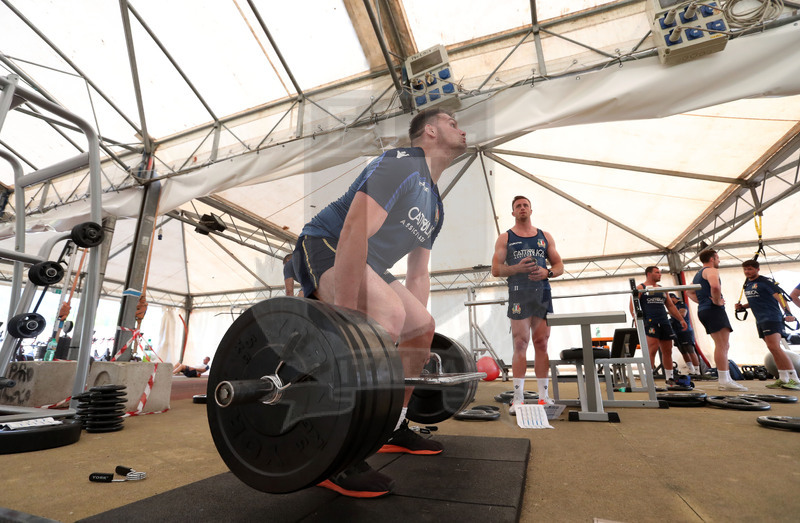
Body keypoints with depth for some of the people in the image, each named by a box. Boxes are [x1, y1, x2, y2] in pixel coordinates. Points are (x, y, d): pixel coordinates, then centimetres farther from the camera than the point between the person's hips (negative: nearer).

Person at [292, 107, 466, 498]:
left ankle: (393, 431, 21)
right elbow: (353, 234, -30)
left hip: (364, 265, 10)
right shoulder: (401, 165, -16)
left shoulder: (435, 206, 14)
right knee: (388, 316, -34)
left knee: (423, 328, 9)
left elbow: (418, 275, 16)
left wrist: (417, 335, 15)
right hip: (323, 249, -10)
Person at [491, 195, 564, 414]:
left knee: (542, 344, 5)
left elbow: (559, 266, 15)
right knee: (520, 344, -4)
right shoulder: (505, 238, 8)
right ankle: (518, 398, 1)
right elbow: (496, 270, -1)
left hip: (543, 293, 3)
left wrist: (547, 272, -7)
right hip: (519, 294, -3)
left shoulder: (545, 237, 16)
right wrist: (517, 268, -18)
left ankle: (544, 396, 13)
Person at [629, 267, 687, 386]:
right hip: (650, 323, -6)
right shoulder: (640, 288, 3)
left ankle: (669, 378, 20)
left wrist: (681, 319, 16)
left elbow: (671, 306, 24)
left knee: (667, 351, 8)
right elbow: (633, 305, -6)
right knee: (652, 351, -14)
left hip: (664, 323, 6)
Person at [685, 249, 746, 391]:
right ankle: (724, 382, -14)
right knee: (722, 345, -12)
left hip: (703, 310, 10)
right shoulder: (711, 270, -5)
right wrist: (717, 301, -14)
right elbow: (715, 286, -26)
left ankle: (725, 378, 16)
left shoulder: (698, 274, 25)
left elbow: (689, 292, 27)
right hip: (714, 310, -10)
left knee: (724, 346, 15)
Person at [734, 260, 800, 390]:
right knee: (774, 349, 10)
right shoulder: (747, 284, 16)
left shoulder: (765, 281, -8)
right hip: (760, 321, 8)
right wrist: (742, 306, 11)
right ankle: (783, 379, 14)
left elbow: (779, 296, -18)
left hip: (772, 318, -8)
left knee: (774, 347, -18)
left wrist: (787, 312, -30)